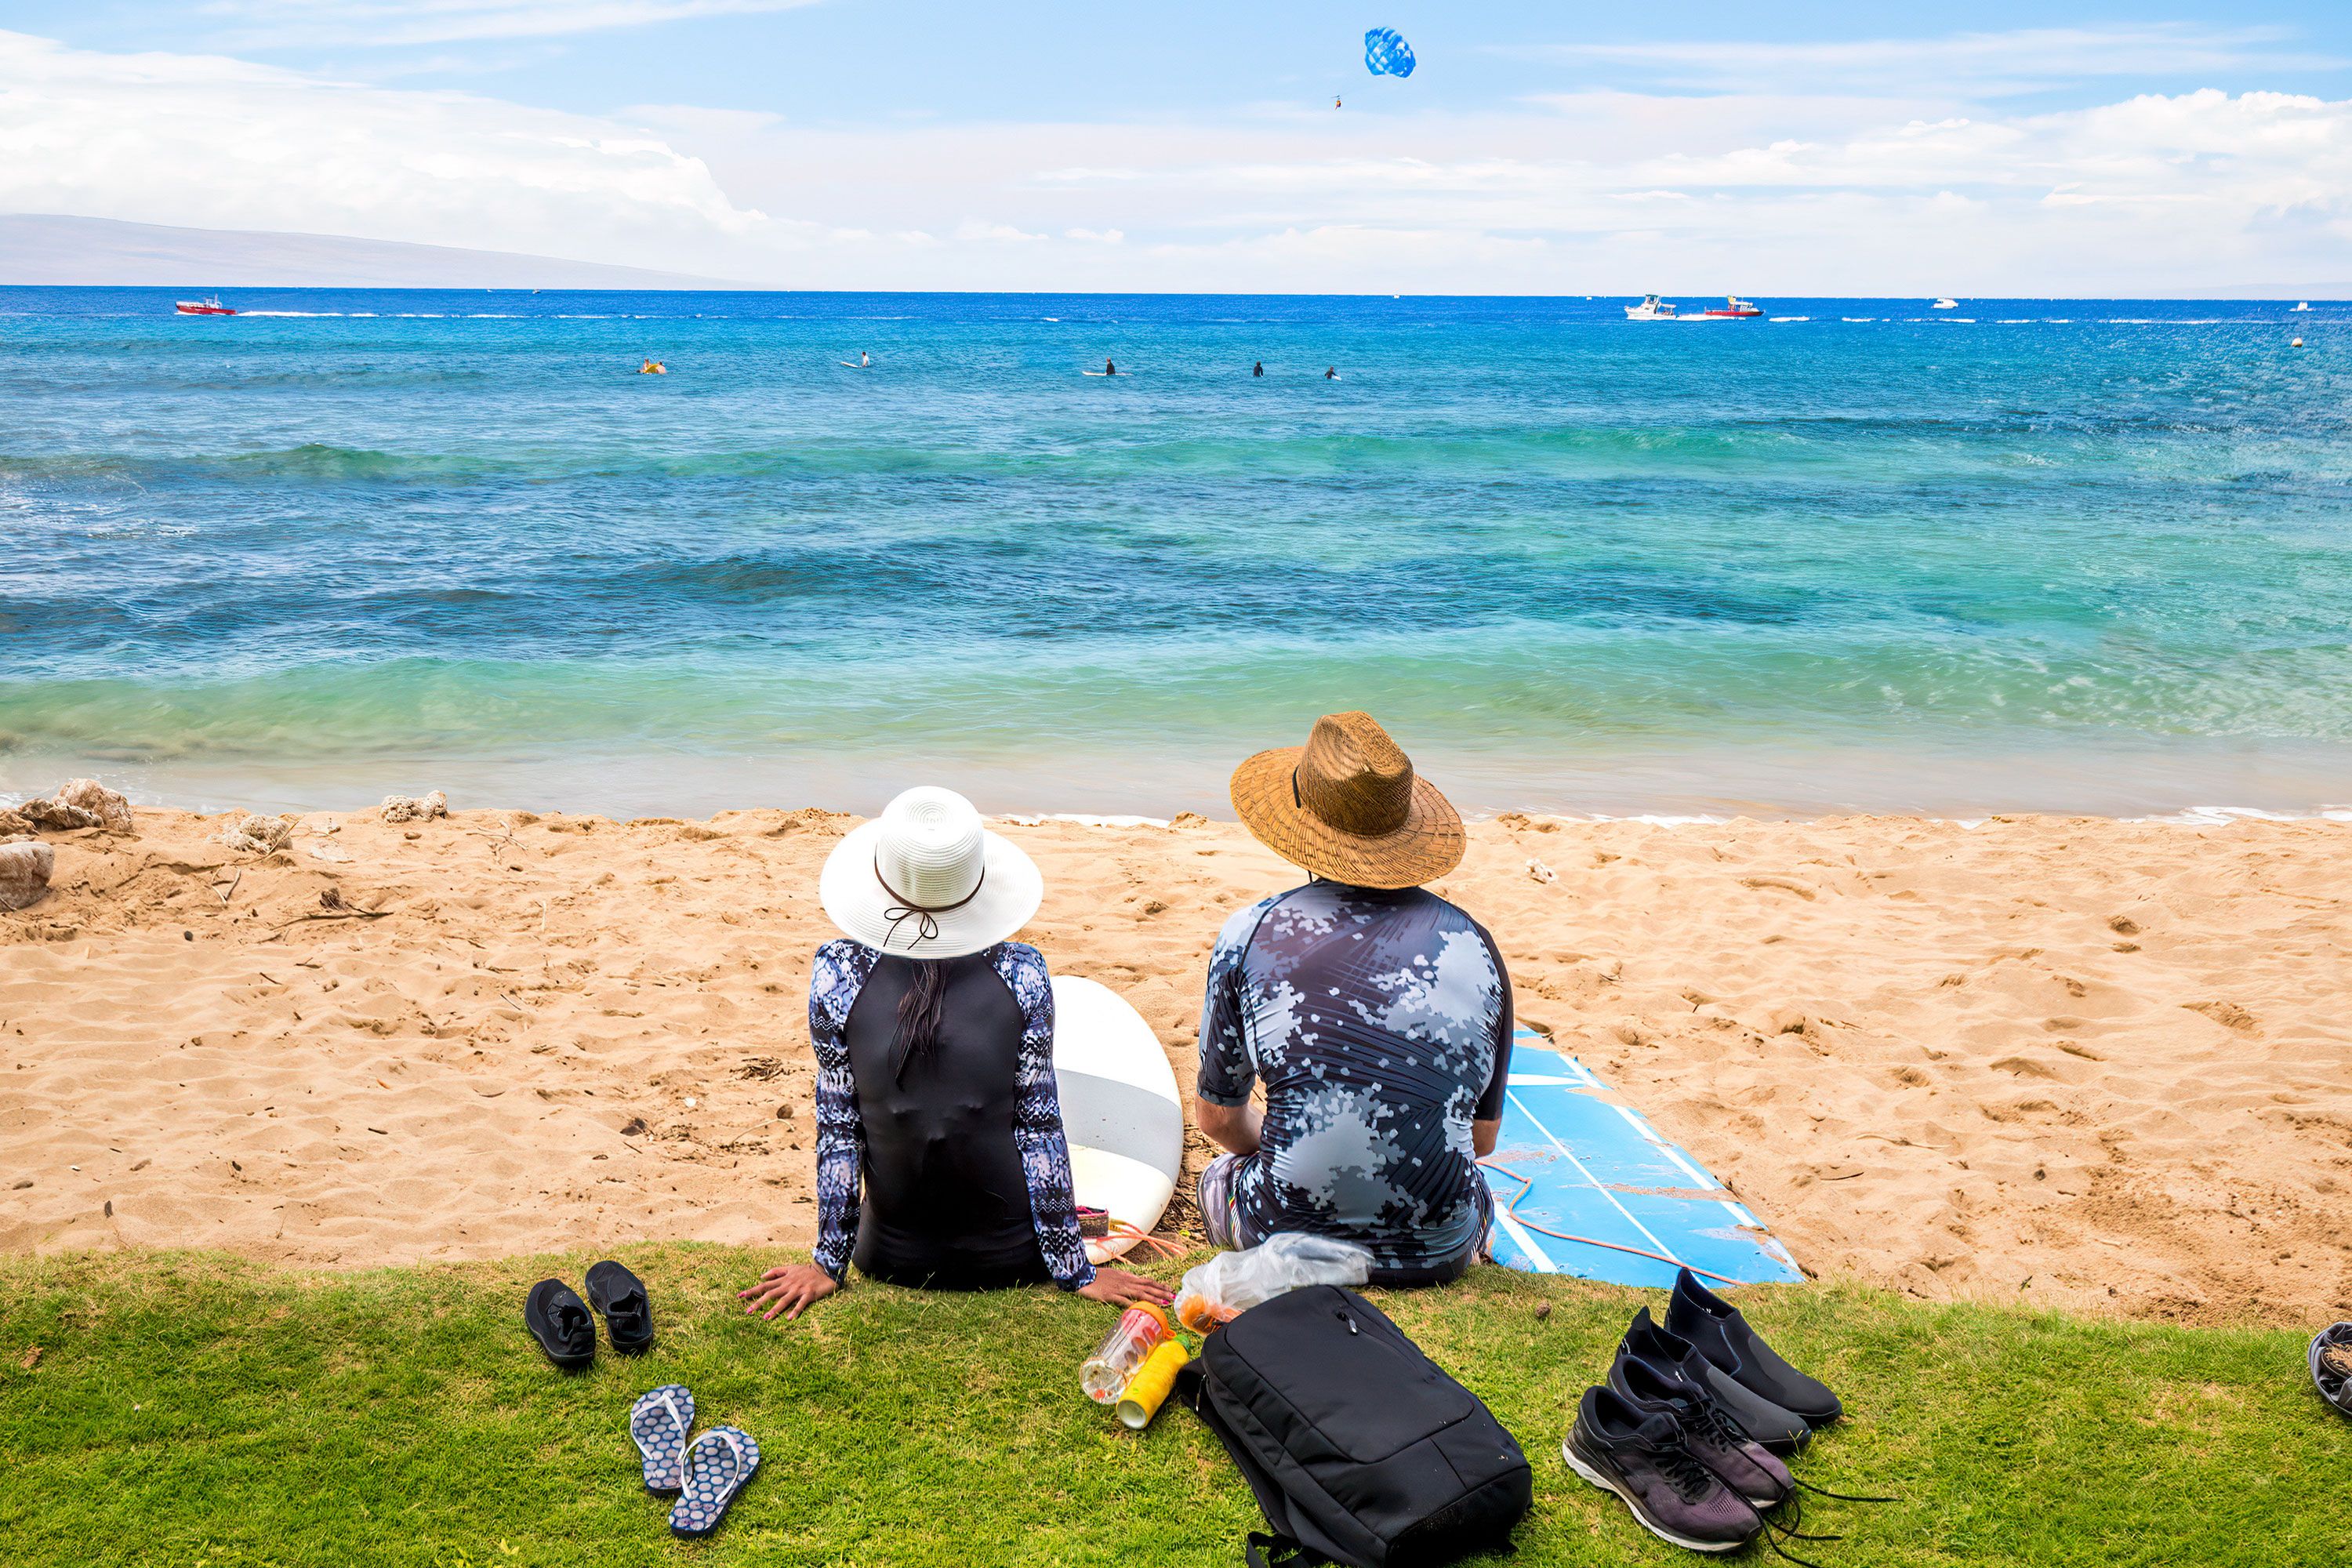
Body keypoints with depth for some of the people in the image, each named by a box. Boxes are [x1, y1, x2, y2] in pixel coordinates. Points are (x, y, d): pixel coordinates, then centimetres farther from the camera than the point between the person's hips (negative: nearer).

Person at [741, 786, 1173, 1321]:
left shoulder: (838, 971, -15)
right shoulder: (1021, 973, -16)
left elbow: (838, 1125, -8)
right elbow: (1039, 1125, -11)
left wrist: (829, 1261, 3)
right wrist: (1075, 1269, -2)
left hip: (893, 1258, 3)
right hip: (1010, 1258, -3)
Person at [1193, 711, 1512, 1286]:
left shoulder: (1250, 935, -6)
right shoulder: (1475, 946, -1)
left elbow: (1216, 1116, 4)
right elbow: (1482, 1137, 8)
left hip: (1287, 1239, -2)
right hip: (1440, 1253, 3)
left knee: (1219, 1173, 32)